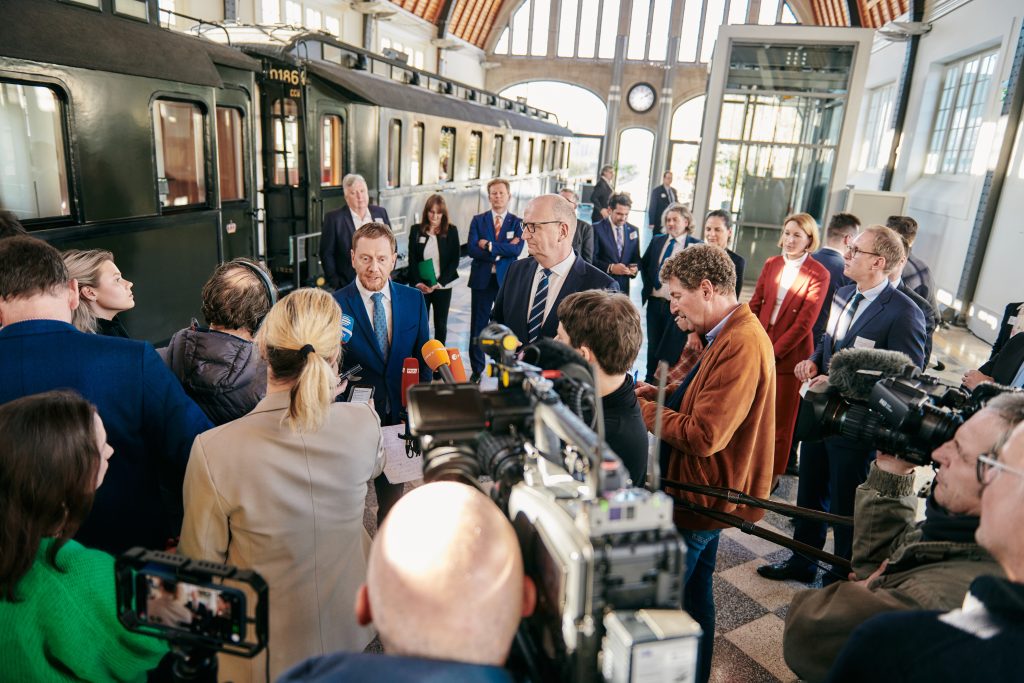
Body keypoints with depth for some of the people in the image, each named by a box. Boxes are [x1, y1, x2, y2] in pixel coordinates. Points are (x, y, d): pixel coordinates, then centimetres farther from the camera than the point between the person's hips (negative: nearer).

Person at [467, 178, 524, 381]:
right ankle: (476, 369, 18)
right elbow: (472, 249, -8)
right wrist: (502, 251, -14)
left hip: (507, 280, -1)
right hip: (482, 280, 1)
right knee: (478, 326, 7)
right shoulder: (478, 220, 4)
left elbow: (516, 250, -14)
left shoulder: (517, 223, 2)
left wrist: (489, 245, -13)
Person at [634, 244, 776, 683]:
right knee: (694, 592, 23)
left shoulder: (741, 346, -27)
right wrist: (658, 392, -1)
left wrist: (642, 408, -17)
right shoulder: (729, 335, 7)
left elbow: (703, 436, -29)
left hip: (703, 499, -10)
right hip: (706, 493, 10)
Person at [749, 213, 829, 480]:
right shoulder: (771, 264, 6)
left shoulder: (818, 274, -9)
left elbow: (805, 322, -13)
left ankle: (774, 472, 24)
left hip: (790, 353, -4)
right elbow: (755, 304, 5)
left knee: (782, 416, 8)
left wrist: (774, 351, -15)